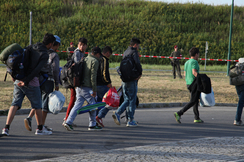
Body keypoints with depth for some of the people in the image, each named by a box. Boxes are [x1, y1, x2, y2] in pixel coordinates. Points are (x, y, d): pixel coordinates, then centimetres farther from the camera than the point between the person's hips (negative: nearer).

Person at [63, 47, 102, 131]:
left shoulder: (84, 59, 16)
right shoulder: (94, 61, -8)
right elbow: (93, 77, -15)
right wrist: (94, 90, -13)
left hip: (79, 86, 7)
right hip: (87, 87, -7)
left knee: (78, 104, 6)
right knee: (92, 105, 5)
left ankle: (68, 122, -4)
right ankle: (92, 125, 11)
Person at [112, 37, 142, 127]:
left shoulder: (125, 52, 15)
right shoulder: (134, 52, -11)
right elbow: (137, 63, -24)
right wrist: (140, 73, -7)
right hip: (132, 79, -7)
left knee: (127, 100, 14)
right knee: (132, 100, 1)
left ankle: (117, 113, -5)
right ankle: (130, 121, 4)